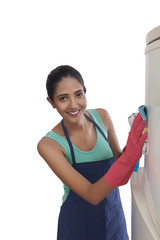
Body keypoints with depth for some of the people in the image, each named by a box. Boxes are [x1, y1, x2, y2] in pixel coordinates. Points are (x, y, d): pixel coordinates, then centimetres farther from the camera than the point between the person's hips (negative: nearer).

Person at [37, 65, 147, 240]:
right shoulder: (49, 144, -23)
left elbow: (118, 158, -1)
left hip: (114, 213, 4)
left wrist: (130, 151, -22)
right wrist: (128, 159, -40)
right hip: (78, 223, -3)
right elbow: (92, 196, -28)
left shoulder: (101, 117, -11)